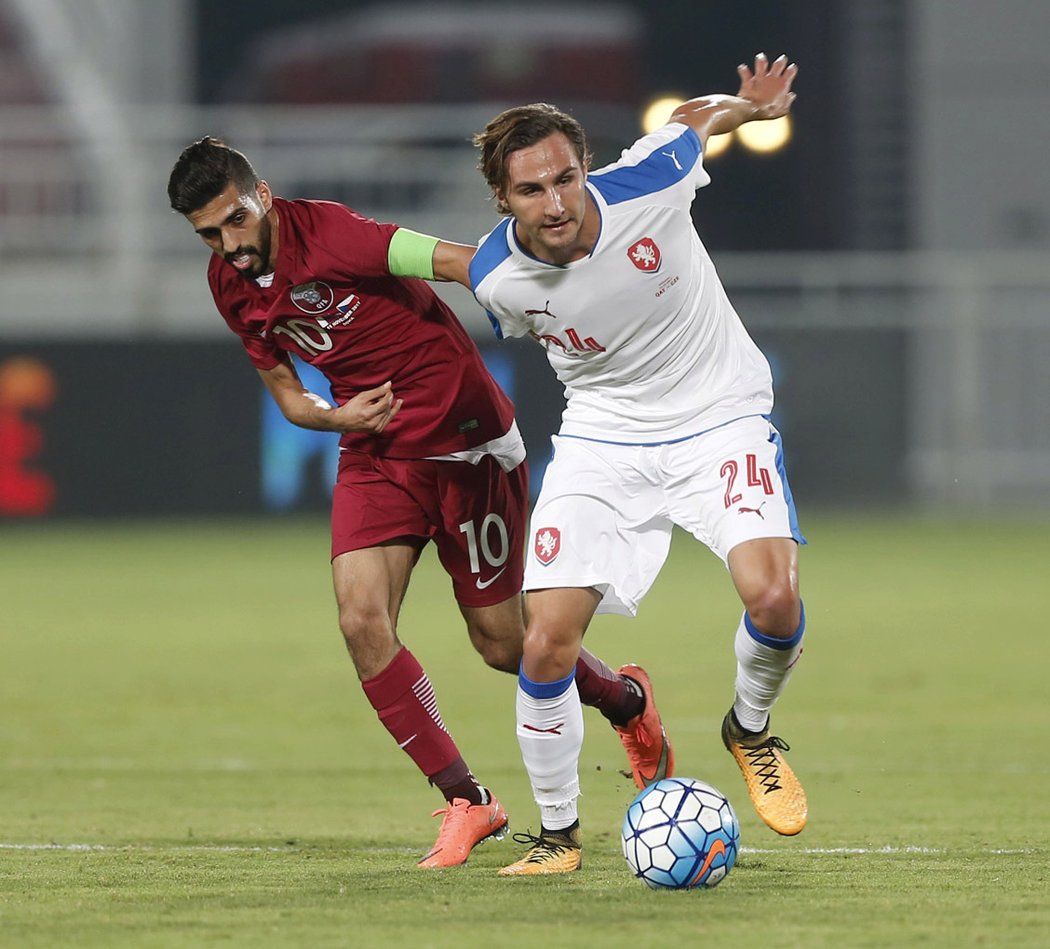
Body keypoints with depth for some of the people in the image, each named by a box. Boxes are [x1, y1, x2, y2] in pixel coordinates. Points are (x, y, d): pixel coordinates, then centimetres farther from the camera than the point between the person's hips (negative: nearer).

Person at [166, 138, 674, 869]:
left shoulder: (328, 236, -22)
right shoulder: (231, 285, 1)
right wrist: (334, 417, -8)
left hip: (467, 444, -6)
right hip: (375, 454, 6)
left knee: (501, 644, 2)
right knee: (361, 620, -15)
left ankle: (628, 703, 34)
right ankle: (466, 801, -4)